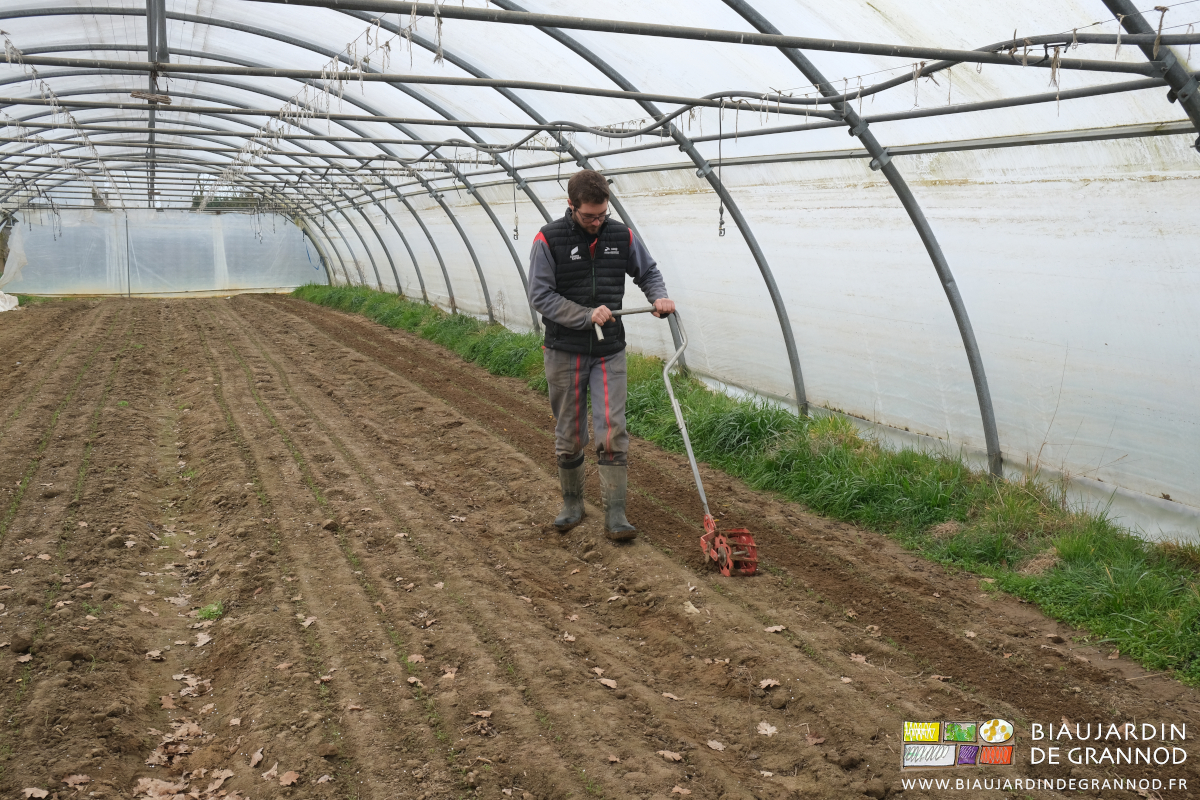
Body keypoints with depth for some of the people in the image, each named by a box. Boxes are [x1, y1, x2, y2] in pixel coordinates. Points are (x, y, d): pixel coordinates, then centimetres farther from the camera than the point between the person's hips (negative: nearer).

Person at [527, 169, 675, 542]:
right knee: (569, 436, 9)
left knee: (612, 431, -8)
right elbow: (541, 296, -11)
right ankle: (572, 504, 29)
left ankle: (615, 515, -4)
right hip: (564, 352, -1)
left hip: (609, 351, 1)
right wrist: (587, 316, -20)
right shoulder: (549, 240, -9)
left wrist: (659, 296, -5)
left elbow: (648, 271, 16)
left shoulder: (622, 236, 1)